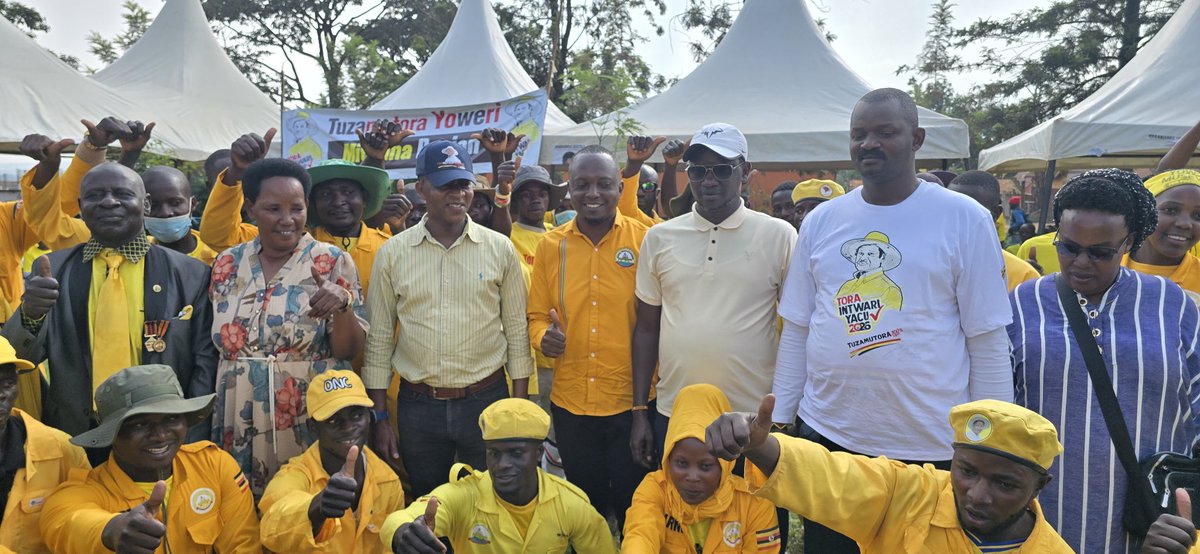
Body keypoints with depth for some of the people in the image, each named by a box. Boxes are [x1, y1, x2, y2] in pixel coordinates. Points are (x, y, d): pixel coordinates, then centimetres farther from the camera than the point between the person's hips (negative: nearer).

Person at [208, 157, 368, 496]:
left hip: (313, 426, -3)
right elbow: (219, 345, 15)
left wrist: (342, 305, -26)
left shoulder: (333, 262, -5)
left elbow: (349, 351, -8)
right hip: (241, 429, 3)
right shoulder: (227, 265, 5)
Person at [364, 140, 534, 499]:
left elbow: (517, 331, 1)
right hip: (417, 405, 1)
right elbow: (379, 337, 4)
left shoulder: (500, 248, -2)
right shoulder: (392, 253, 0)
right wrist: (379, 417, 2)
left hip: (487, 400, -1)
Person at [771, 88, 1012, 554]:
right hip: (826, 434, 3)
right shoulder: (821, 220, 4)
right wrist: (781, 417, 6)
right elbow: (797, 330, 8)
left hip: (930, 446, -3)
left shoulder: (965, 219, -6)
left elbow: (987, 341, -4)